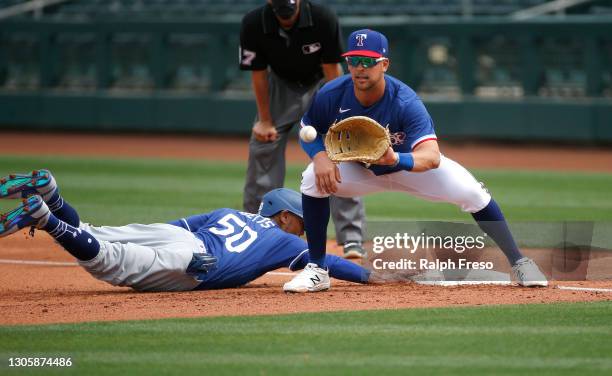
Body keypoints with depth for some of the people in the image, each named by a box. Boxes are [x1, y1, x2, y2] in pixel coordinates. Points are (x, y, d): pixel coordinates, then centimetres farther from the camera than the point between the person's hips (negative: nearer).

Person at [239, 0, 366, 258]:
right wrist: (265, 120, -7)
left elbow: (332, 70, -21)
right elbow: (258, 73, -12)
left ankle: (352, 239, -14)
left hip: (320, 85, -2)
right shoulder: (253, 24, -27)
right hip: (280, 85, 2)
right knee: (262, 152, -2)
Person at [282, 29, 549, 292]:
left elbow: (432, 157, -45)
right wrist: (319, 155, -32)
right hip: (360, 169, 2)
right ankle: (317, 270, -12)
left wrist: (396, 159, -66)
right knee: (313, 179, -25)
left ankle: (518, 263, -7)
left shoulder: (406, 102, -35)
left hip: (411, 164, -2)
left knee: (470, 192, -23)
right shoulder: (331, 95, -26)